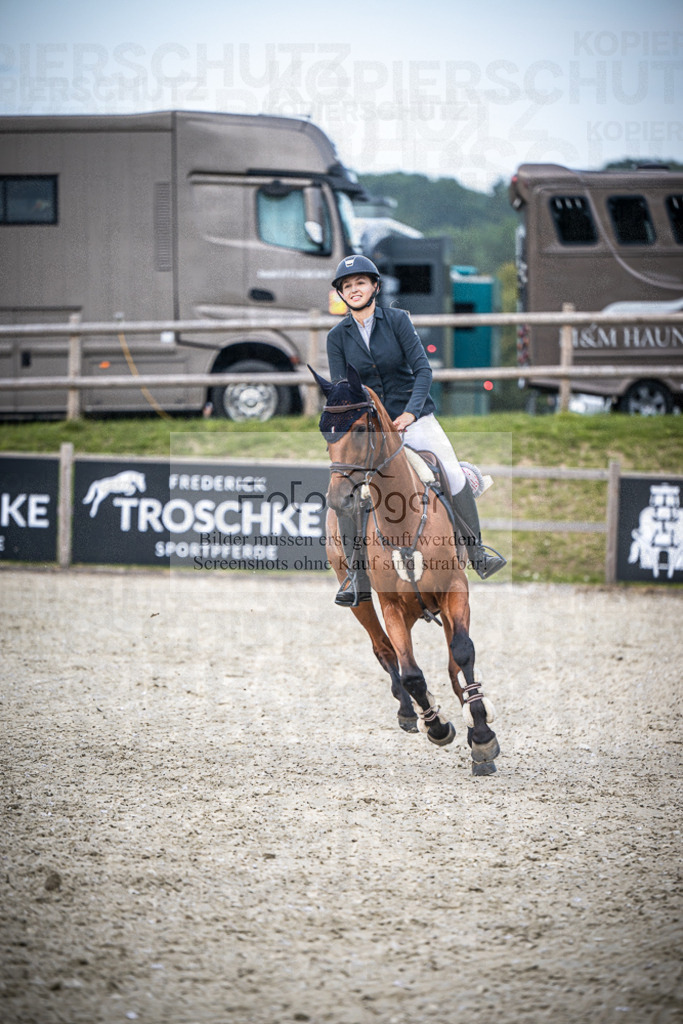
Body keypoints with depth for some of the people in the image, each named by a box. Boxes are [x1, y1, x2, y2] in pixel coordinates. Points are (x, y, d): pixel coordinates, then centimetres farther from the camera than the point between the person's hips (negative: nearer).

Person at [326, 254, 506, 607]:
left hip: (413, 417, -1)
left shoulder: (397, 320, -3)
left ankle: (477, 554, -5)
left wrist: (411, 412, -19)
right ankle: (358, 579, -11)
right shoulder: (338, 336, 2)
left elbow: (422, 369, -7)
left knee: (453, 475, -21)